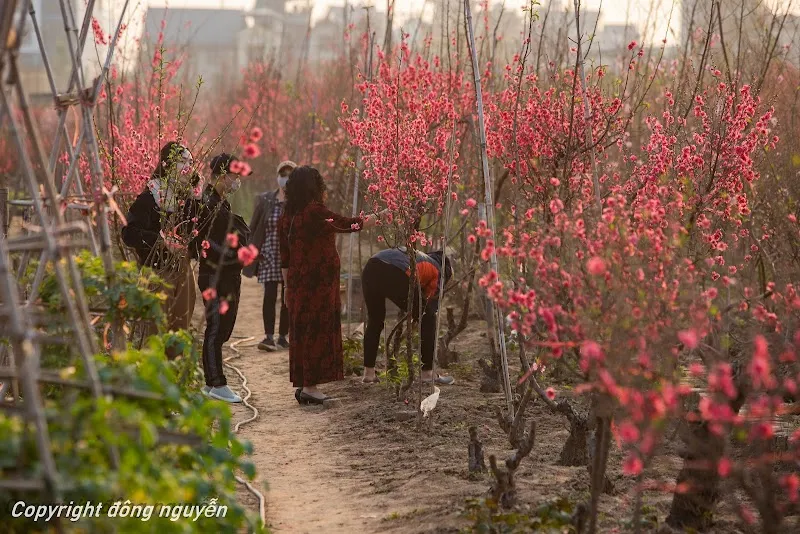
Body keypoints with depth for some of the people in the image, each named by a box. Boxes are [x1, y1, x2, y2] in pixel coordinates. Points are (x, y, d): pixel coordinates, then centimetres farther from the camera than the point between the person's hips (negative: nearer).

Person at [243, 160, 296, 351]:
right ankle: (269, 336, -12)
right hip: (269, 255, 0)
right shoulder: (265, 200, 3)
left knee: (288, 298, 6)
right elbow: (253, 228, 7)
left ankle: (283, 336, 16)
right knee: (270, 295, -10)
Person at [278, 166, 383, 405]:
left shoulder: (286, 218, 8)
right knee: (318, 331, -1)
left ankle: (302, 384, 17)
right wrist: (377, 217, 14)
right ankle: (310, 386, 0)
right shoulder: (315, 212, -15)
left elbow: (284, 259, 12)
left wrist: (288, 288, 20)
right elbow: (347, 224, -3)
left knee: (301, 332, 13)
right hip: (319, 284, -8)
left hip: (297, 283, 8)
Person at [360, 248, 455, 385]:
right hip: (395, 275, -6)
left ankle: (368, 373, 26)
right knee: (428, 319, 16)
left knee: (374, 321, 28)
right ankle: (428, 373, 17)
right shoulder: (437, 272, 25)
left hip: (370, 269, 6)